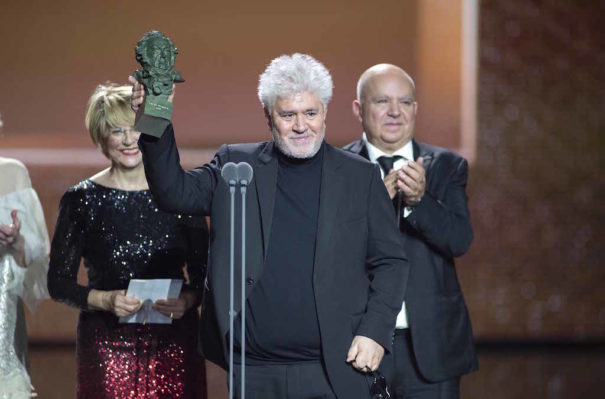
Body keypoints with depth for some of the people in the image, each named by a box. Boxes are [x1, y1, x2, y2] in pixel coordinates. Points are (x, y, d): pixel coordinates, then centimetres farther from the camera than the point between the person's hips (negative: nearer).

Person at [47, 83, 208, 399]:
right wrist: (104, 299, -14)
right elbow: (59, 282, 2)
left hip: (175, 342, 1)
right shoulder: (80, 200, 1)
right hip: (108, 345, -1)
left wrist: (188, 299, -12)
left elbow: (203, 274, 8)